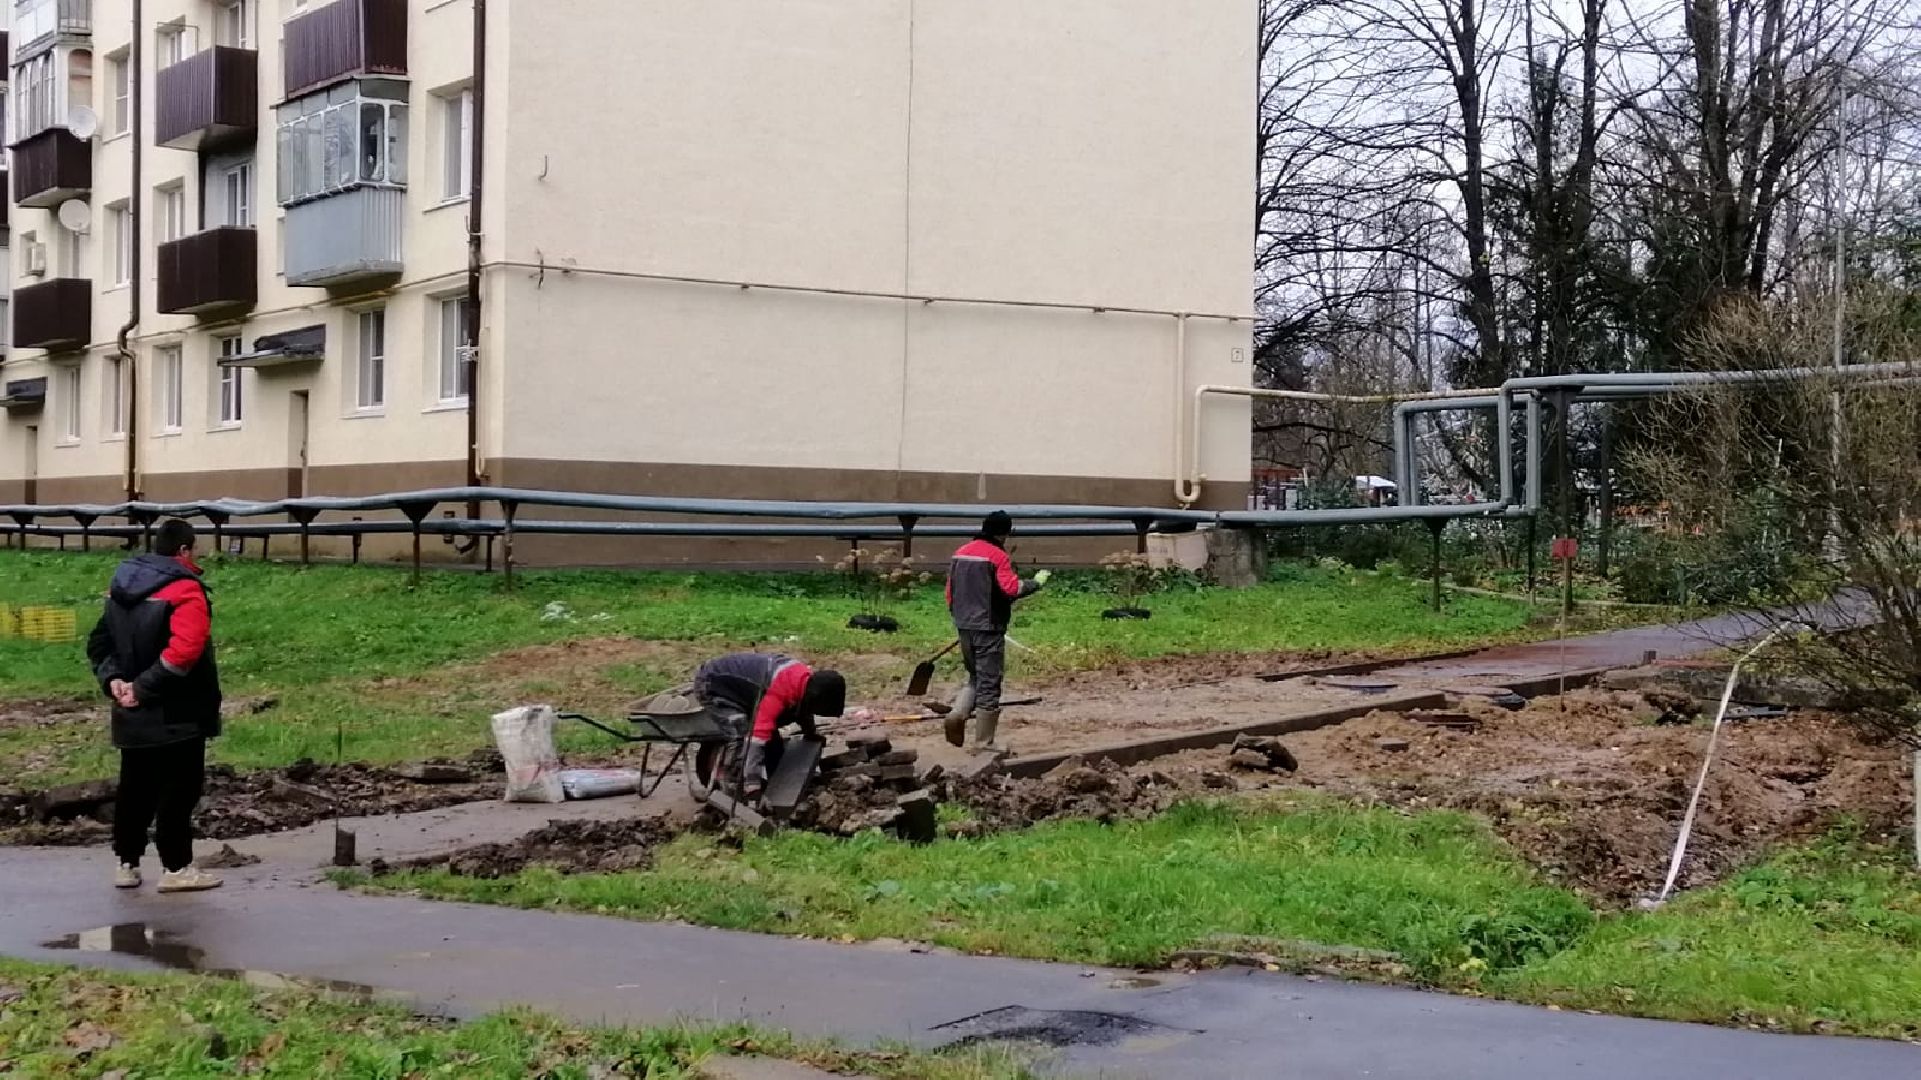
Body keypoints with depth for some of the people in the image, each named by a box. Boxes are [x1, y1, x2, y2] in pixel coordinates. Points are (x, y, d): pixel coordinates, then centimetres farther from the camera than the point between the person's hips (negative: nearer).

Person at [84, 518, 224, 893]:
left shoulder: (122, 586, 11)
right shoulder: (184, 589, -15)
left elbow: (99, 641, 14)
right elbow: (183, 651, -28)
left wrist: (113, 679, 1)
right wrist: (144, 687, -20)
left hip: (134, 716, 8)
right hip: (177, 716, -8)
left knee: (135, 788, 15)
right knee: (178, 789, 0)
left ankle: (127, 864, 21)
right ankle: (176, 868, 4)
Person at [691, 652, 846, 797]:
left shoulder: (806, 679, -8)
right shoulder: (782, 687, -38)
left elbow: (803, 710, 17)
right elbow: (759, 733, -44)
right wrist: (752, 785, -48)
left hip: (733, 685, 10)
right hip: (711, 685, -10)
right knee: (744, 736, -26)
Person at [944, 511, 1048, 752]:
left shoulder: (961, 553, 11)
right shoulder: (997, 556, -12)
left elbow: (950, 591, 14)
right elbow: (1012, 588, -22)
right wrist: (1036, 583, -6)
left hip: (964, 626, 7)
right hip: (988, 628, -7)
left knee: (975, 676, 21)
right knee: (989, 684, 1)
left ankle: (958, 713, -3)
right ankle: (984, 742, 3)